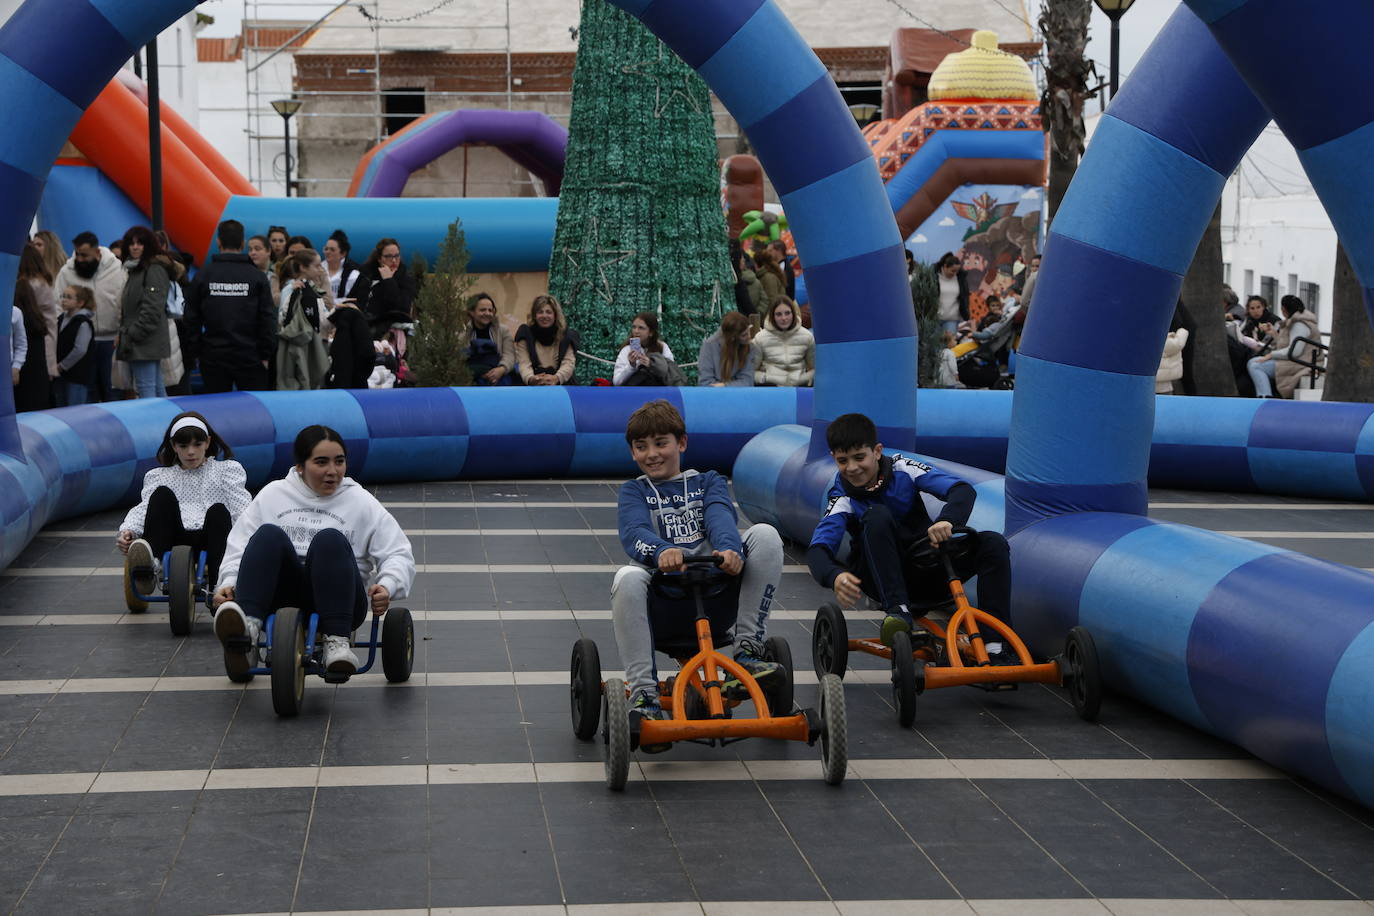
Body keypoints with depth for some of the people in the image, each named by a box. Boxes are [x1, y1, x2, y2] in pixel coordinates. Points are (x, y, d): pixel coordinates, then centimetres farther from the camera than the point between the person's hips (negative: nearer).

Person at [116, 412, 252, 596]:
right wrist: (127, 530, -13)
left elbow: (241, 507, 8)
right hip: (177, 543, 1)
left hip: (210, 542, -1)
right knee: (162, 494, -26)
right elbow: (144, 508, 11)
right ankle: (150, 565, -54)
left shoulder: (227, 469, 26)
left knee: (218, 510, -34)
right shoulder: (159, 476, 30)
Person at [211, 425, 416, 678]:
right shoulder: (273, 494, 17)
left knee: (329, 538, -30)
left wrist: (387, 587, -14)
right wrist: (228, 584, -7)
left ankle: (336, 642, -42)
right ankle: (247, 631, -48)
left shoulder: (360, 501, 13)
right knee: (269, 534, -26)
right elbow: (238, 545, 12)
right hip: (282, 598, 1)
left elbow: (399, 553, 7)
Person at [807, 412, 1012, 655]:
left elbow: (964, 489, -15)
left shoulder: (900, 469, -5)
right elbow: (817, 550, -23)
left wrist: (947, 520, -39)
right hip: (885, 578, -2)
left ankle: (992, 643, -30)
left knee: (993, 543, -22)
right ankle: (897, 610, -38)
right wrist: (835, 576, -47)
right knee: (877, 516, -29)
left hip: (928, 571, 2)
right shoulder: (842, 498, -8)